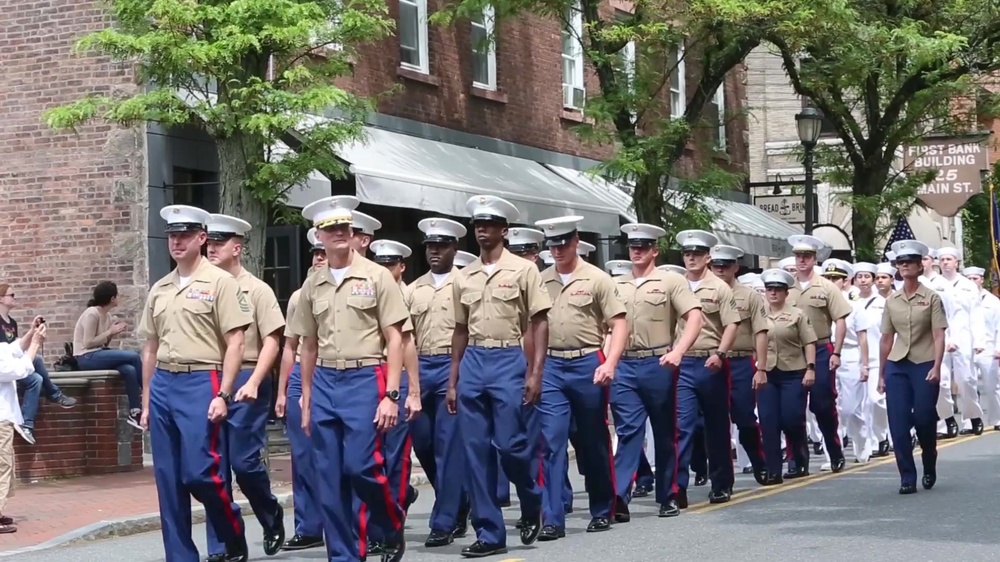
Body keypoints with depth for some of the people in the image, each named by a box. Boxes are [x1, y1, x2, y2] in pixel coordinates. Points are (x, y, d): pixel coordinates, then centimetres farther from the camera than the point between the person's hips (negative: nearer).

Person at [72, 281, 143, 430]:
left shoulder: (107, 316, 11)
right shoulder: (92, 314, -14)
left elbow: (102, 343, 12)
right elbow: (88, 343, -18)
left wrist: (113, 332, -4)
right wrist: (110, 332, -13)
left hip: (99, 355, 8)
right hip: (87, 358, -8)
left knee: (129, 370, -20)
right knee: (134, 356, -20)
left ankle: (135, 413, -17)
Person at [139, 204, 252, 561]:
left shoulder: (220, 282, -3)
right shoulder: (159, 290, 15)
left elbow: (234, 343, -7)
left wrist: (223, 395, -14)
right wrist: (146, 401, 15)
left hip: (201, 383, -6)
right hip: (163, 386, 6)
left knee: (201, 474, -10)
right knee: (168, 480, 5)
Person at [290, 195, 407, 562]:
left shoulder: (377, 276, -2)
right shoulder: (312, 285, 11)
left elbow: (394, 340, -4)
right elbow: (309, 346, 16)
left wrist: (391, 395, -11)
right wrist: (306, 401, 13)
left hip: (364, 380, -4)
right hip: (324, 384, 5)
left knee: (361, 467, -11)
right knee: (330, 478, 4)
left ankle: (393, 527, 16)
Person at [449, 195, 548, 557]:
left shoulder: (523, 270, -1)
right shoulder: (463, 278, 12)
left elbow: (539, 324, -3)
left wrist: (535, 373, -12)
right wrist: (452, 381, 12)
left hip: (509, 362, -4)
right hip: (472, 365, 5)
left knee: (511, 445, -8)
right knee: (476, 451, 2)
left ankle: (532, 504, 22)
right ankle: (489, 534, 8)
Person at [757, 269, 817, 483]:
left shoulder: (797, 314, 2)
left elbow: (809, 343, -1)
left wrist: (810, 368, -11)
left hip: (793, 374, -2)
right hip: (766, 375, 3)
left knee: (792, 420, -3)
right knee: (768, 423, -2)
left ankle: (801, 461, 22)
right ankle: (773, 471, 2)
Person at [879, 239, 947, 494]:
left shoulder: (931, 298, -2)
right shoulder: (891, 301, 8)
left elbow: (939, 336, -7)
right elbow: (886, 338, 12)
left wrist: (936, 367, -17)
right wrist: (881, 373, 12)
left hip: (924, 365, -3)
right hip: (897, 366, 3)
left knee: (924, 420, 0)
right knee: (898, 423, -3)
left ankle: (929, 467, 27)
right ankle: (907, 478, 4)